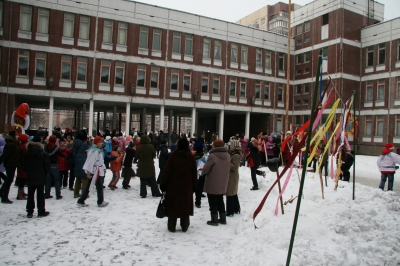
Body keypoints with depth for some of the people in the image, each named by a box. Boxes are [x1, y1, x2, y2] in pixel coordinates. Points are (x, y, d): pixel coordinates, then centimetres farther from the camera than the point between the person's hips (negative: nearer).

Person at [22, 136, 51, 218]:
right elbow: (47, 165, -8)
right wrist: (45, 174, 5)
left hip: (29, 177, 3)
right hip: (40, 177, -3)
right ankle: (41, 212, 6)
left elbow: (23, 165, 4)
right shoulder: (43, 153, -9)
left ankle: (30, 212, 13)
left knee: (30, 194, 10)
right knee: (40, 194, 2)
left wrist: (27, 172, 14)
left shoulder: (26, 153, 2)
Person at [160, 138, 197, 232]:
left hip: (173, 185, -2)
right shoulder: (191, 157, 1)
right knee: (185, 206, 11)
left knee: (173, 205, 7)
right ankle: (184, 227, 19)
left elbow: (167, 171, -6)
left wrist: (163, 184, 1)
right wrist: (194, 186, 14)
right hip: (187, 186, 2)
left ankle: (171, 226, 13)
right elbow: (194, 173, 6)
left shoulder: (173, 156, -7)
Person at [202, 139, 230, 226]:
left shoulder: (212, 156, -21)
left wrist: (205, 171, 6)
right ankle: (223, 219, 27)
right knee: (220, 201, 21)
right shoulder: (227, 156, 2)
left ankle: (214, 220, 14)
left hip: (212, 184, -7)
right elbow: (228, 169, 9)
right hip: (222, 184, 7)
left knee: (213, 203, 7)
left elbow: (205, 170, -16)